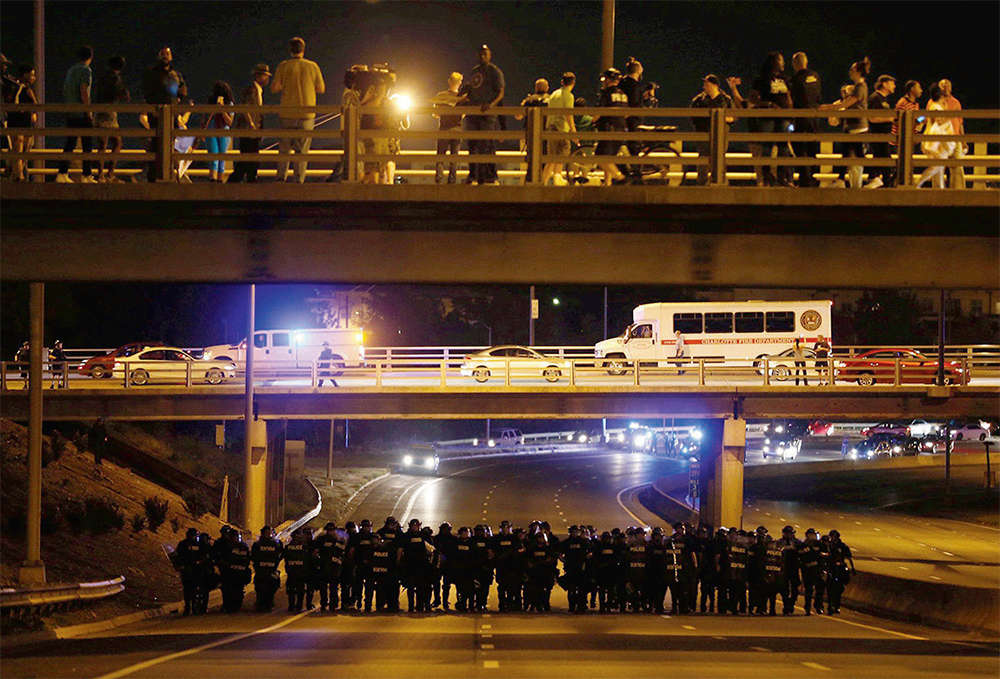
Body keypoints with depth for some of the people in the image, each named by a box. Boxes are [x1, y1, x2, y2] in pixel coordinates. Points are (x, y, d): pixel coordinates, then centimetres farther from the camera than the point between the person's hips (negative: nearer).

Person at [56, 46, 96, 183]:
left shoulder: (70, 70, 14)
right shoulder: (86, 70, -9)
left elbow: (64, 91, 19)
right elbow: (84, 92, -18)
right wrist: (89, 111, -15)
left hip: (70, 114, 7)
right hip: (82, 114, -7)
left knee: (69, 144, 8)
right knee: (87, 145, -1)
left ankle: (62, 173, 1)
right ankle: (87, 175, -1)